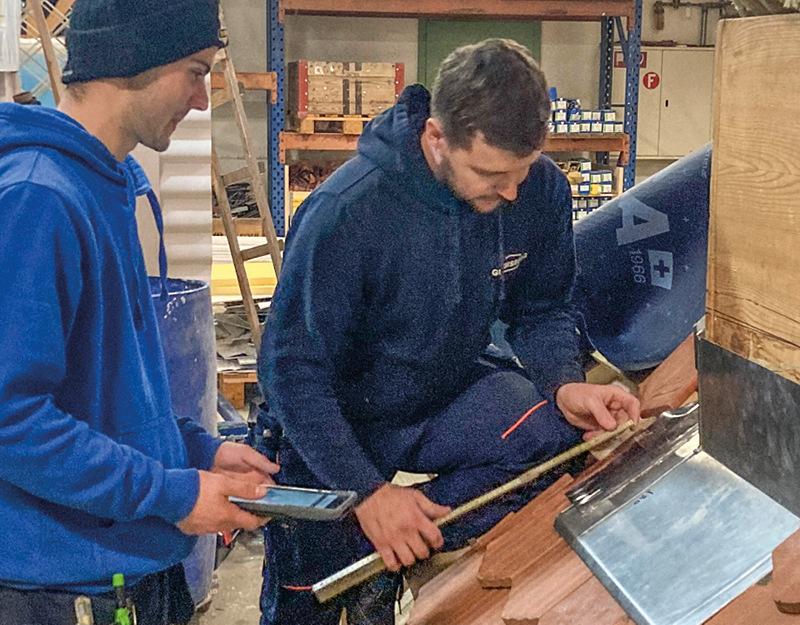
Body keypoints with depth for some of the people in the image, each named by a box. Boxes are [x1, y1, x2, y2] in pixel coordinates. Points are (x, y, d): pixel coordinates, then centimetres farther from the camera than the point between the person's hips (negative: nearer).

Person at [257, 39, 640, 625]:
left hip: (449, 397, 3)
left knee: (560, 428, -27)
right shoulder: (347, 211, -30)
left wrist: (565, 384, -23)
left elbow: (542, 311, -1)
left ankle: (382, 568, -12)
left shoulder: (542, 189, -17)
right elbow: (293, 370, -24)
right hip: (335, 423, -3)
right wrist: (368, 488, -30)